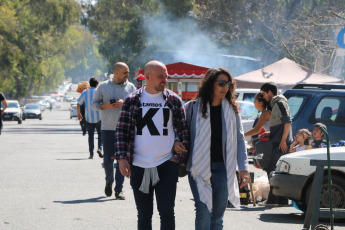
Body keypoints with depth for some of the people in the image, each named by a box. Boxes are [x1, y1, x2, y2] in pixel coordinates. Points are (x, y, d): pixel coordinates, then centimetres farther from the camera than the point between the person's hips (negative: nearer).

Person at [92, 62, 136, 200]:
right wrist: (105, 106, -11)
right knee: (108, 158, -2)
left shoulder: (130, 87, 9)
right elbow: (94, 104, 9)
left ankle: (119, 189, 1)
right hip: (107, 128, -1)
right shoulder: (103, 86, 7)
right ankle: (109, 182, 25)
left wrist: (124, 103, -12)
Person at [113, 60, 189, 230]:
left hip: (166, 165, -1)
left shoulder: (174, 100, 4)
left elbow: (183, 129, 9)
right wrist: (121, 158, -5)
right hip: (139, 167, 1)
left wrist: (178, 156, -1)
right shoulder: (132, 100, 3)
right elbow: (122, 130, 5)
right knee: (144, 215, 7)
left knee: (166, 212, -5)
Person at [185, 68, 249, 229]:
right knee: (203, 212, -12)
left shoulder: (231, 110, 7)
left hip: (223, 168, 3)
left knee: (217, 216, 5)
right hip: (199, 167, -3)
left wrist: (243, 168, 1)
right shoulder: (193, 107, 0)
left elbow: (239, 140, 8)